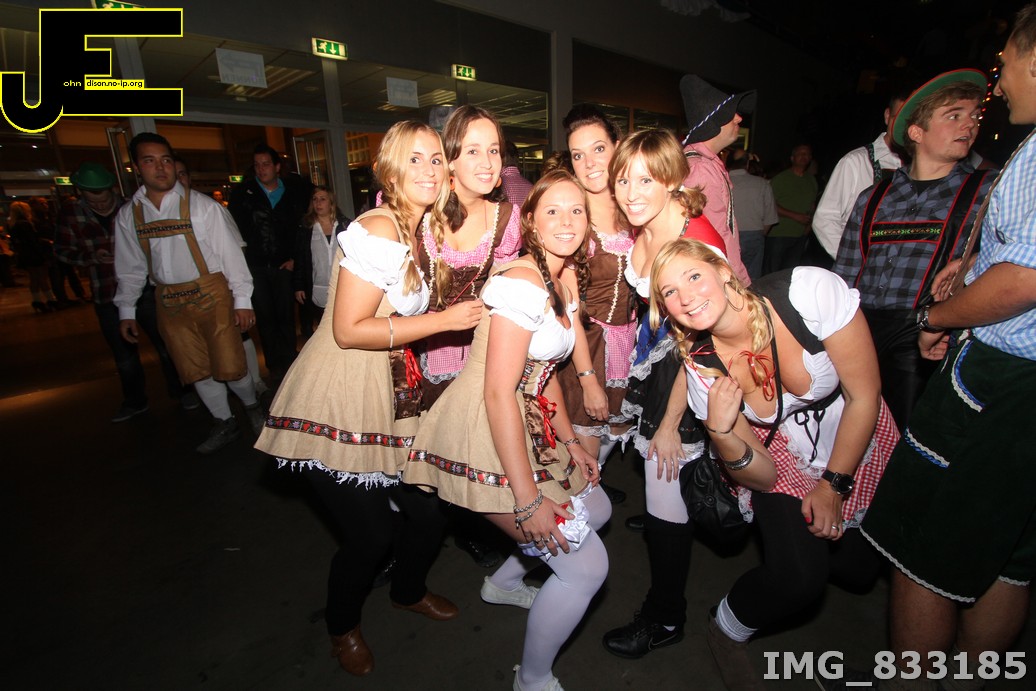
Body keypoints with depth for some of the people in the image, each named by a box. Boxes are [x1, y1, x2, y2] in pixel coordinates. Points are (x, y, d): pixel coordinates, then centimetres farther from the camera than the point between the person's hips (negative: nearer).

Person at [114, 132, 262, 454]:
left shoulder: (202, 206, -7)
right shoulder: (127, 215, 5)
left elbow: (230, 253, -7)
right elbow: (130, 267, 12)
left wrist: (242, 300, -9)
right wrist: (126, 311, 12)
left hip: (210, 295, -4)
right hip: (168, 303, 4)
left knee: (229, 365, -4)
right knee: (195, 370, 10)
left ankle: (252, 406, 27)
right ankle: (225, 424, 28)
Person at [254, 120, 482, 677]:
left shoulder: (423, 228, 10)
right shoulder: (378, 230, -18)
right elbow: (348, 330, -21)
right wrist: (444, 320, -22)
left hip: (390, 395, 8)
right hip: (339, 403, -8)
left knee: (429, 511, 11)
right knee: (370, 534, 2)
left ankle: (408, 591, 44)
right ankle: (342, 626, 37)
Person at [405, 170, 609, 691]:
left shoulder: (561, 284, 10)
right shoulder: (521, 283, -20)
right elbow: (498, 393, -24)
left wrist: (569, 442, 13)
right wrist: (528, 500, -22)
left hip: (528, 428, 10)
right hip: (484, 438, -10)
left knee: (596, 510, 23)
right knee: (586, 566, -3)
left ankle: (504, 581, 43)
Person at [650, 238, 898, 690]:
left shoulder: (810, 290, -30)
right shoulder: (701, 367, -23)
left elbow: (864, 396, -17)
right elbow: (762, 477, -17)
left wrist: (834, 484, -11)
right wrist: (720, 431, -38)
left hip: (858, 450, 1)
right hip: (784, 464, -1)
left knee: (858, 571, 5)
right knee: (798, 580, -17)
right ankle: (726, 631, 13)